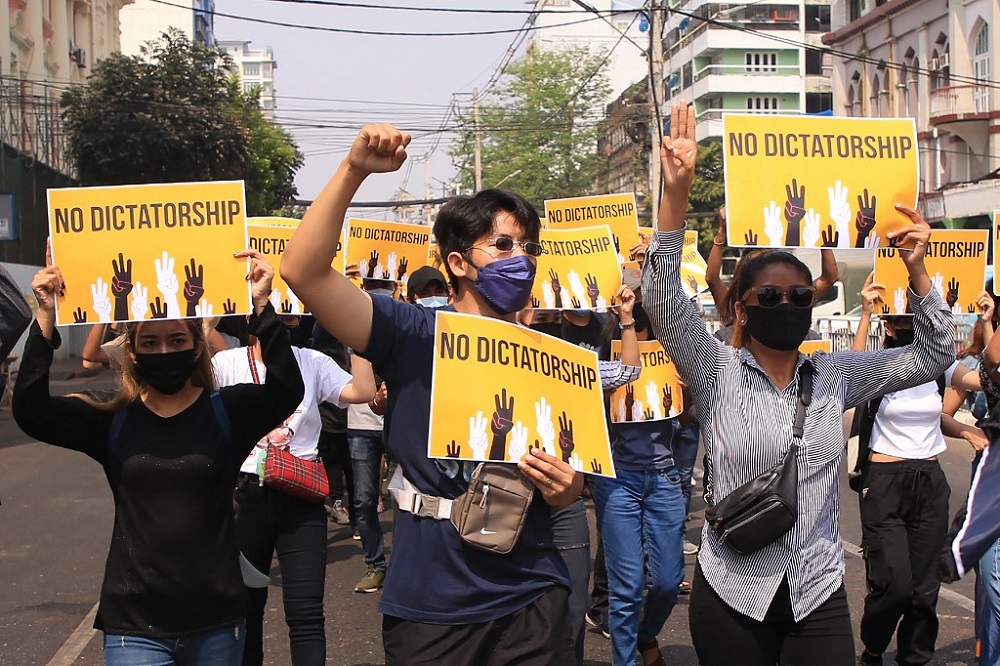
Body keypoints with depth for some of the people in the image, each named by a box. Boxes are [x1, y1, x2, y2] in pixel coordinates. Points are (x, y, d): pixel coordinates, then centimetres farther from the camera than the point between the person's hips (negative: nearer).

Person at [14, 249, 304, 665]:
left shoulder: (227, 412, 0)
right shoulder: (112, 421, 3)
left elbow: (287, 391, -19)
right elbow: (30, 413, -11)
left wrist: (261, 308, -28)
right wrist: (47, 319, -19)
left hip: (216, 621, 0)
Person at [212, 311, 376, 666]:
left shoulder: (313, 363, 4)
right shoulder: (225, 364, 1)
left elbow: (363, 392, -10)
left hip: (301, 498, 0)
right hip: (244, 496, 0)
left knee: (306, 614, -5)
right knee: (245, 605, 13)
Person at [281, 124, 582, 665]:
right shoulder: (413, 336, -4)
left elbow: (565, 486, 11)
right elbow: (302, 272, -16)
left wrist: (567, 488, -12)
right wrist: (353, 171, -24)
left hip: (529, 601, 3)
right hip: (429, 605, -2)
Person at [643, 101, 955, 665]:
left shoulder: (835, 377, 6)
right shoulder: (717, 372, -4)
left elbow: (933, 356, 7)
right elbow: (663, 299, -17)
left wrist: (917, 270, -7)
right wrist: (676, 194, -29)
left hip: (819, 594, 3)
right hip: (732, 594, -2)